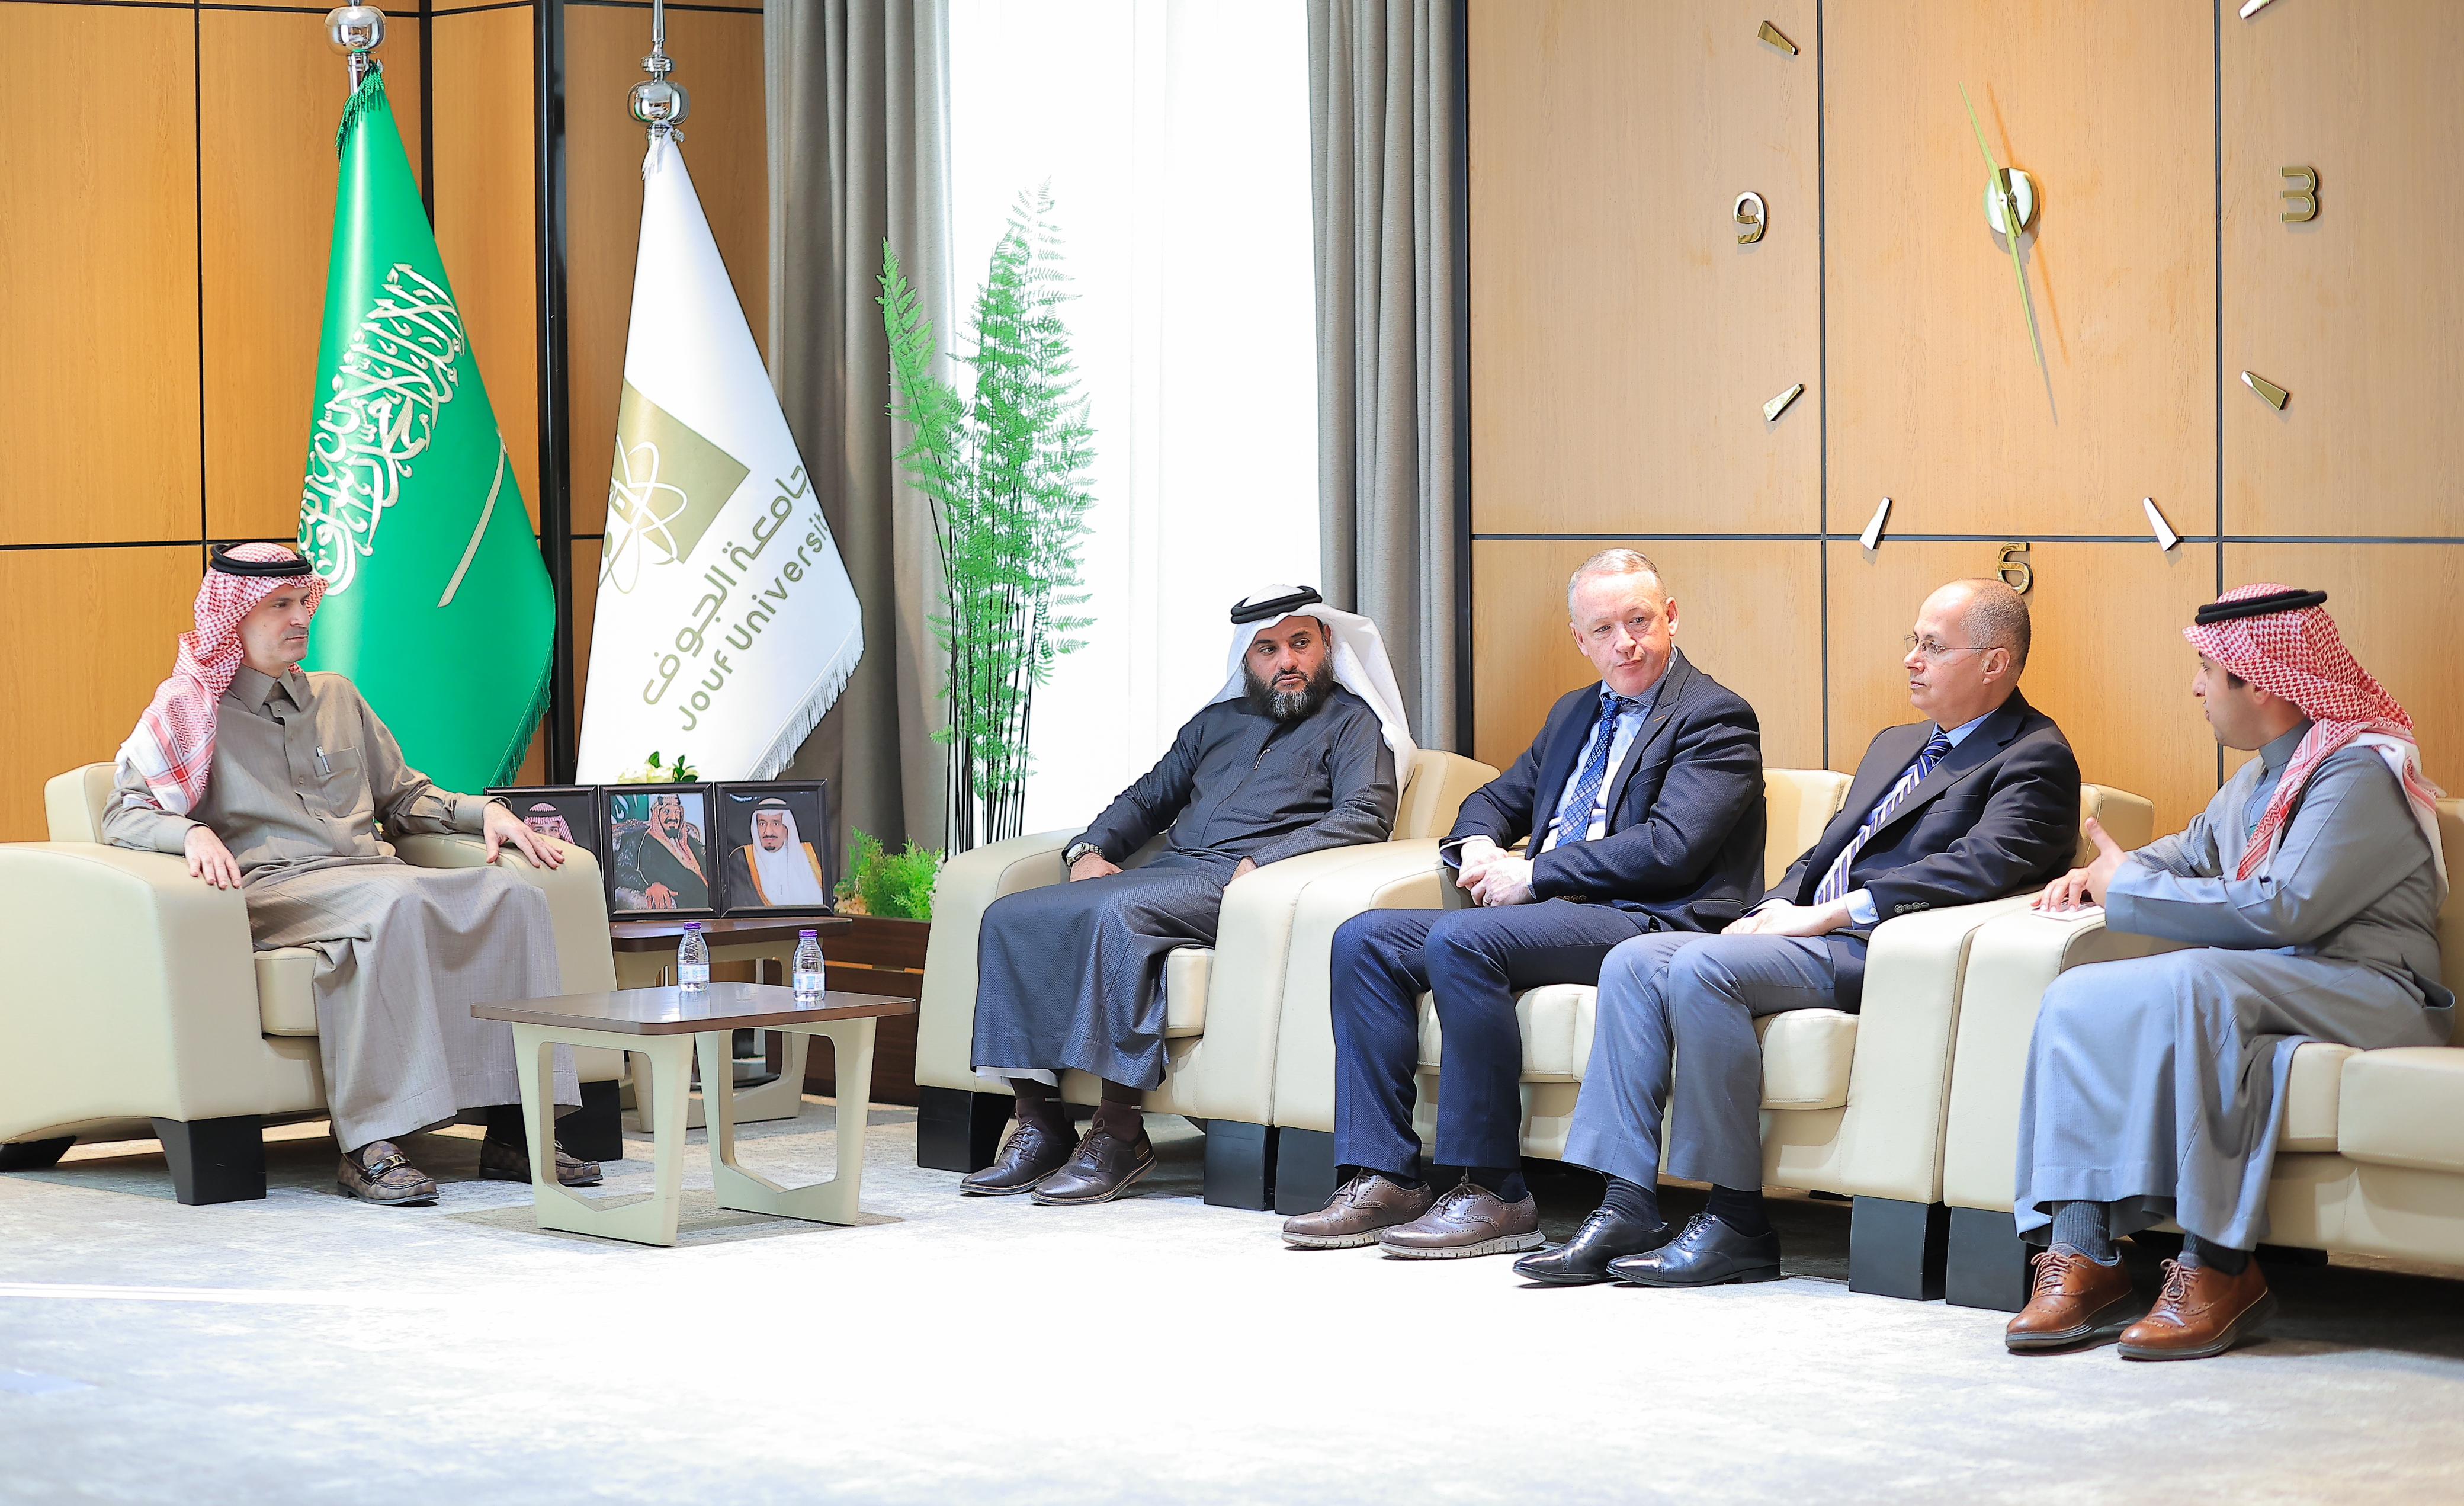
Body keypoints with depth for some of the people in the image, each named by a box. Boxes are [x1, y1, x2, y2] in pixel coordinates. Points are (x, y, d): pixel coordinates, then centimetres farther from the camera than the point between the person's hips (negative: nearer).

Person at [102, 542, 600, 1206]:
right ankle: (368, 1145, -43)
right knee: (393, 903, -39)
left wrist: (484, 811, 12)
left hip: (372, 872, 6)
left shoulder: (336, 697, 27)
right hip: (271, 886, -6)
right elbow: (123, 815, 1)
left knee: (515, 897, -22)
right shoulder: (192, 710, 11)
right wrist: (193, 833, -21)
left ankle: (512, 1130, -27)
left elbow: (403, 795, 31)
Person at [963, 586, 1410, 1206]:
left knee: (1114, 912, -36)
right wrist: (1091, 849, 10)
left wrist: (1263, 862, -18)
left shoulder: (1351, 722, 10)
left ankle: (1120, 1133, -33)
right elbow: (1148, 798, 31)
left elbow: (1365, 815, -6)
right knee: (1010, 918, -15)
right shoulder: (1217, 721, 30)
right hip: (1165, 873, 7)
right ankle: (1040, 1125, -18)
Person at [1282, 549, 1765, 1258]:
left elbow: (1671, 848, -16)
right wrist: (1478, 845, 3)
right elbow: (1495, 798, 30)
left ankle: (1492, 1191, -27)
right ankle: (1383, 1178, -11)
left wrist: (1533, 875, -13)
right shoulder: (1574, 713, 24)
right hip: (1553, 911, 9)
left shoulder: (1717, 717, -3)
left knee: (1460, 941, -31)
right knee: (1364, 940, -6)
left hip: (1649, 921, -9)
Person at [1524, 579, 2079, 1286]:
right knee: (1633, 962, -10)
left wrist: (1830, 912, -18)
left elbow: (1981, 866, -18)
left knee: (1700, 968, -29)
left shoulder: (2035, 758, -2)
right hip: (1810, 933, 9)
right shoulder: (1898, 745, 27)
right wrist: (1775, 909, 4)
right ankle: (1626, 1209, -15)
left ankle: (1737, 1224, -23)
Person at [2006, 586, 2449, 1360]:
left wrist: (2129, 889, -11)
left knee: (2191, 983, -37)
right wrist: (2099, 874, 19)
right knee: (2077, 998, -10)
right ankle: (2081, 1255, -22)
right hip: (2262, 984, 9)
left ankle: (2218, 1268, -34)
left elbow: (2283, 911, -21)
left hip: (2364, 990, -9)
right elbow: (2194, 848, 41)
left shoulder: (2362, 772, -10)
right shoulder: (2260, 777, 21)